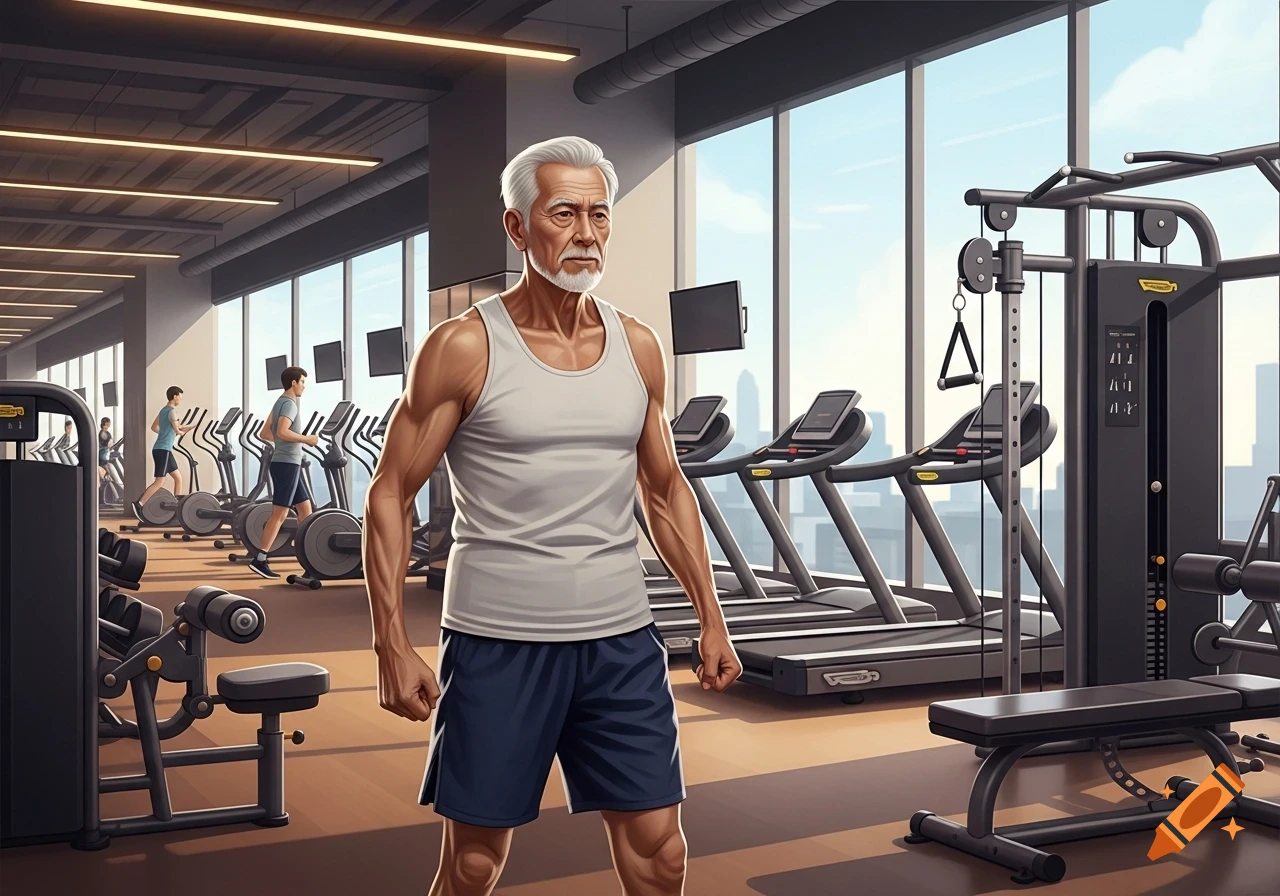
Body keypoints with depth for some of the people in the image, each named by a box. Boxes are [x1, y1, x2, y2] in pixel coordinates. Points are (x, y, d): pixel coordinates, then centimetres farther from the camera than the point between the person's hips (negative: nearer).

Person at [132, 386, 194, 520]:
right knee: (159, 481, -11)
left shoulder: (163, 410, 15)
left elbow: (154, 427, 22)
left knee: (178, 478, 12)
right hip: (163, 450, -10)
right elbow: (177, 430, -16)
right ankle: (138, 505, -15)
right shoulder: (172, 411, -11)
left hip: (161, 449, 10)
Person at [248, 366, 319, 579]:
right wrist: (306, 439, -16)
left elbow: (265, 433, 20)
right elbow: (282, 432, -27)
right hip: (287, 463, -10)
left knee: (305, 508, 13)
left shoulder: (280, 403, 17)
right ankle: (259, 560, -11)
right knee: (280, 513, -10)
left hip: (288, 463, 10)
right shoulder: (289, 403, -12)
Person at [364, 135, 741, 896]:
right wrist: (393, 644, -11)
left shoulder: (639, 347, 5)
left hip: (621, 636, 4)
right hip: (498, 640, -3)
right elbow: (391, 496, -5)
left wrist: (711, 618, 10)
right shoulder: (463, 348, -8)